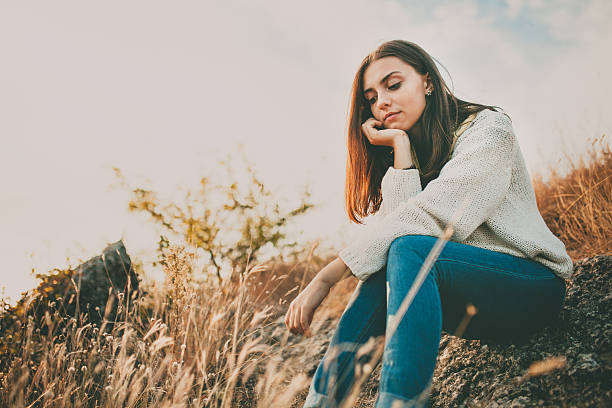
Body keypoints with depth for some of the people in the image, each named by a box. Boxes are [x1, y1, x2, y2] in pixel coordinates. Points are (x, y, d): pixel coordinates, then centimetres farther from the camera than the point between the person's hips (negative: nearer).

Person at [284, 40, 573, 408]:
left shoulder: (488, 128, -10)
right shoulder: (413, 155, 9)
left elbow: (427, 219, -25)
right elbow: (396, 222, -11)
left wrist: (327, 277, -28)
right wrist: (401, 147, -14)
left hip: (534, 285, -5)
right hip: (465, 293, 5)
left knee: (408, 250, -30)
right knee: (379, 281, -23)